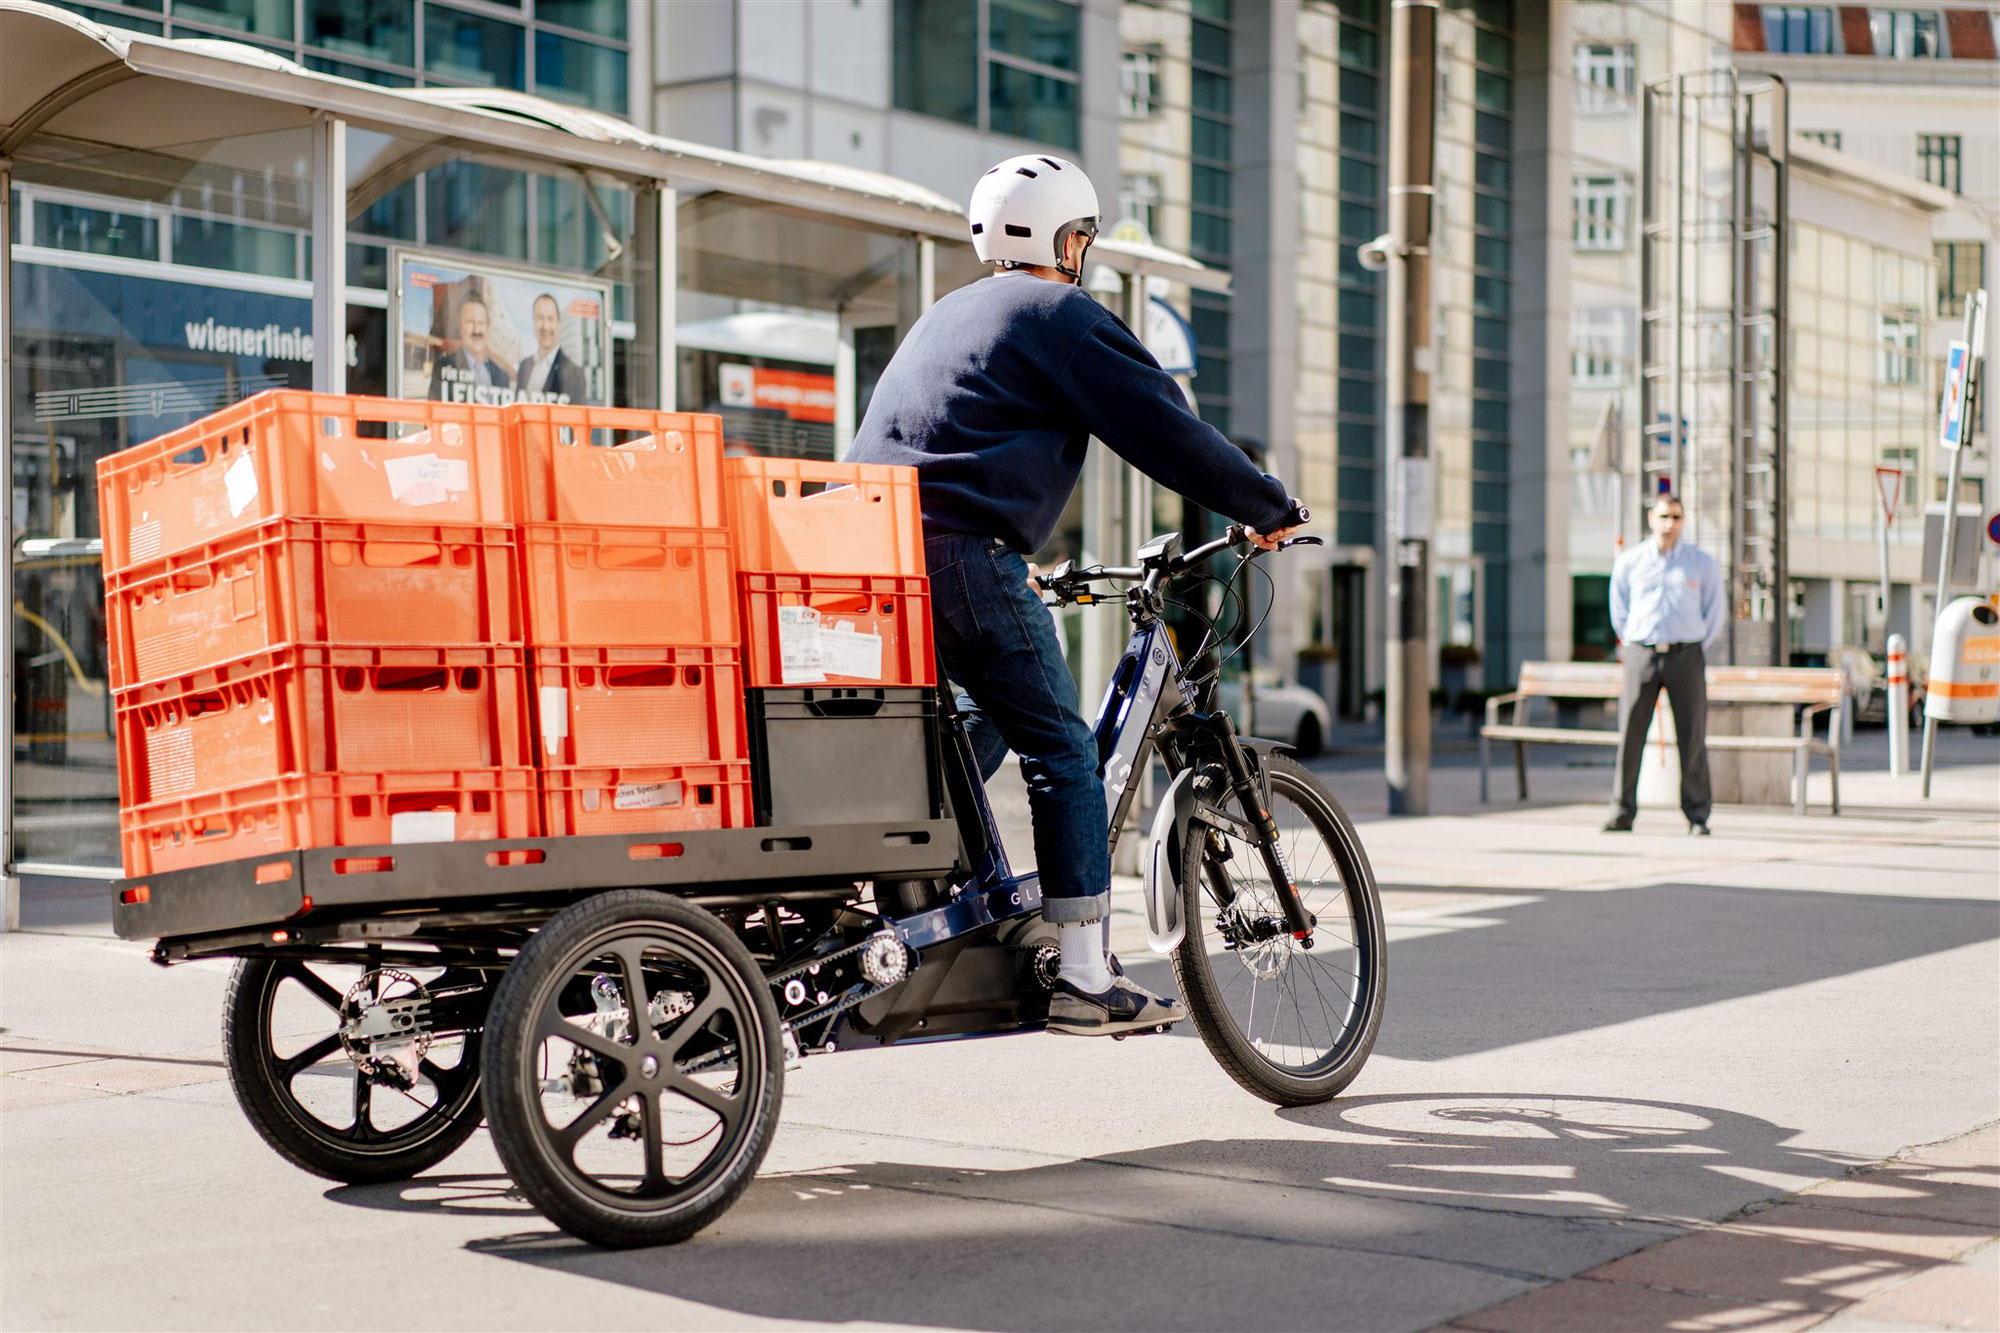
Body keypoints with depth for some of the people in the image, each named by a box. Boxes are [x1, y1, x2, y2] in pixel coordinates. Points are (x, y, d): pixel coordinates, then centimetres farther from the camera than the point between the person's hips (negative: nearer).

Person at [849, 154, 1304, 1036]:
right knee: (1062, 754, -1)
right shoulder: (1061, 314, 4)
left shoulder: (946, 316, 29)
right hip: (964, 553, -8)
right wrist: (1267, 508, 10)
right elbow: (1164, 427, 0)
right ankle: (1084, 980, -3)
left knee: (986, 726, 24)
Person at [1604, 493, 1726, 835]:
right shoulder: (1629, 562, 5)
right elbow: (1619, 611, 16)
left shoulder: (1703, 563, 5)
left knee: (1692, 738, -1)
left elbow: (1715, 611, 13)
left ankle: (1697, 816, 4)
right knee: (1630, 736, -3)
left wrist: (1692, 647, 11)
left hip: (1685, 655, 0)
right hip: (1640, 654, 0)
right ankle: (1622, 813, 3)